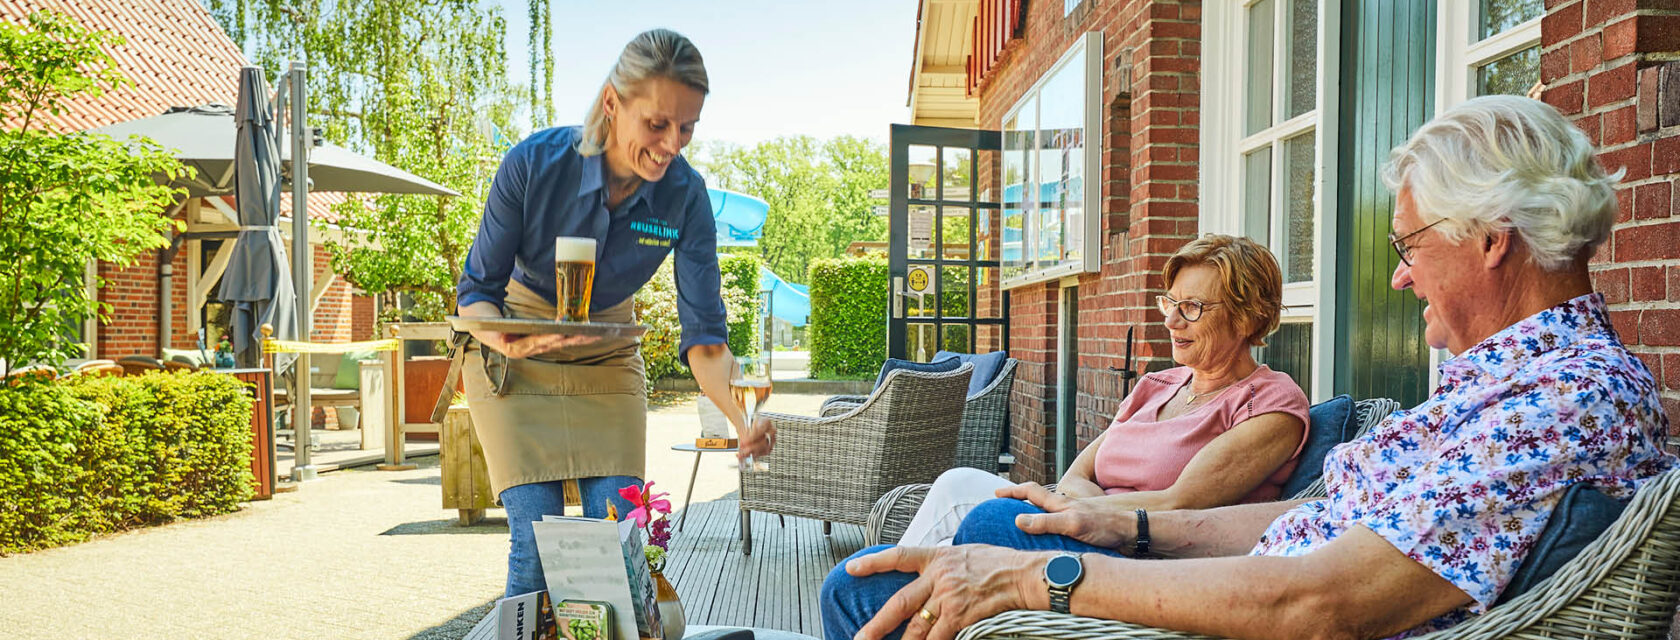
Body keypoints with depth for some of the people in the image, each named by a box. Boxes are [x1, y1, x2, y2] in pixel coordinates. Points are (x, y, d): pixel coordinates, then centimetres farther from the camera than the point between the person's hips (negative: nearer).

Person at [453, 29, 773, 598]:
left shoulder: (685, 195, -20)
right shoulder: (534, 163, -25)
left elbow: (704, 335, -18)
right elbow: (476, 291, -15)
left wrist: (744, 417, -36)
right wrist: (510, 342, -37)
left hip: (608, 358, 2)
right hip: (515, 356, -2)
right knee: (537, 537, -12)